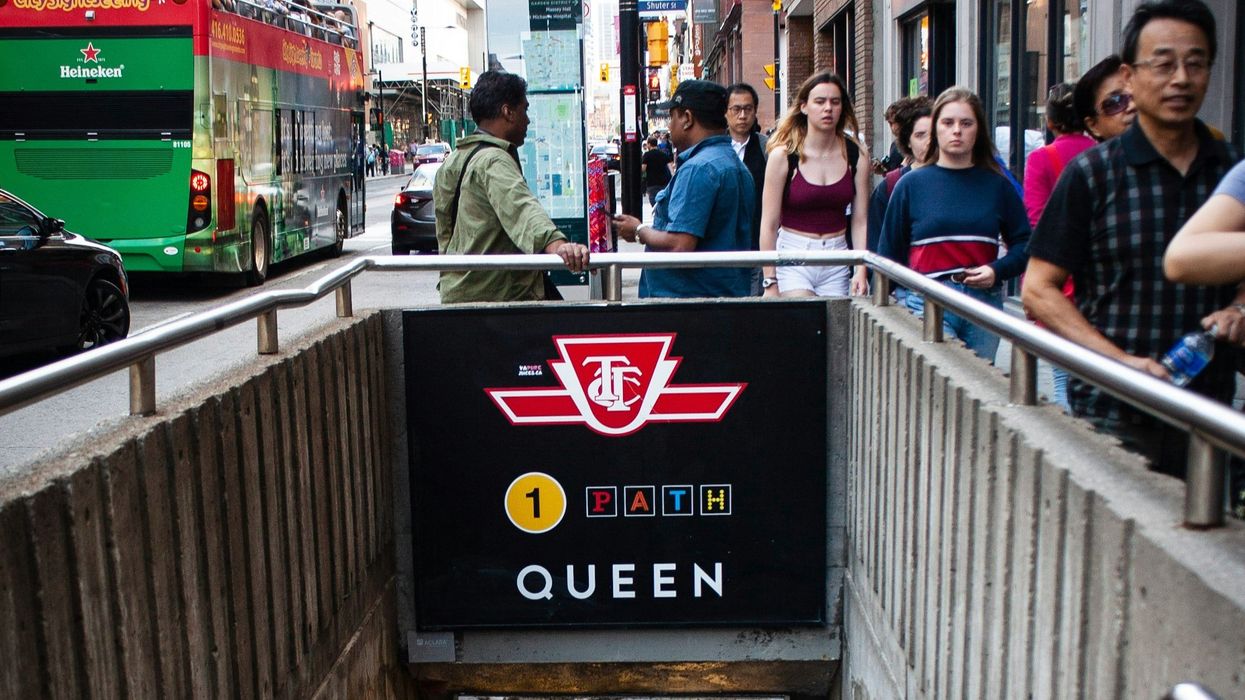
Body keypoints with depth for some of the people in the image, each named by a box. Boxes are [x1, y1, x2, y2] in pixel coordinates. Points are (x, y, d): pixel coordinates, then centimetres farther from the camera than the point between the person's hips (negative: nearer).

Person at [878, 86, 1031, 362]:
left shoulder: (997, 185, 8)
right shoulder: (911, 184, 4)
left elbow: (1024, 243, 11)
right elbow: (890, 253, 8)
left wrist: (997, 271, -8)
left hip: (985, 303, 3)